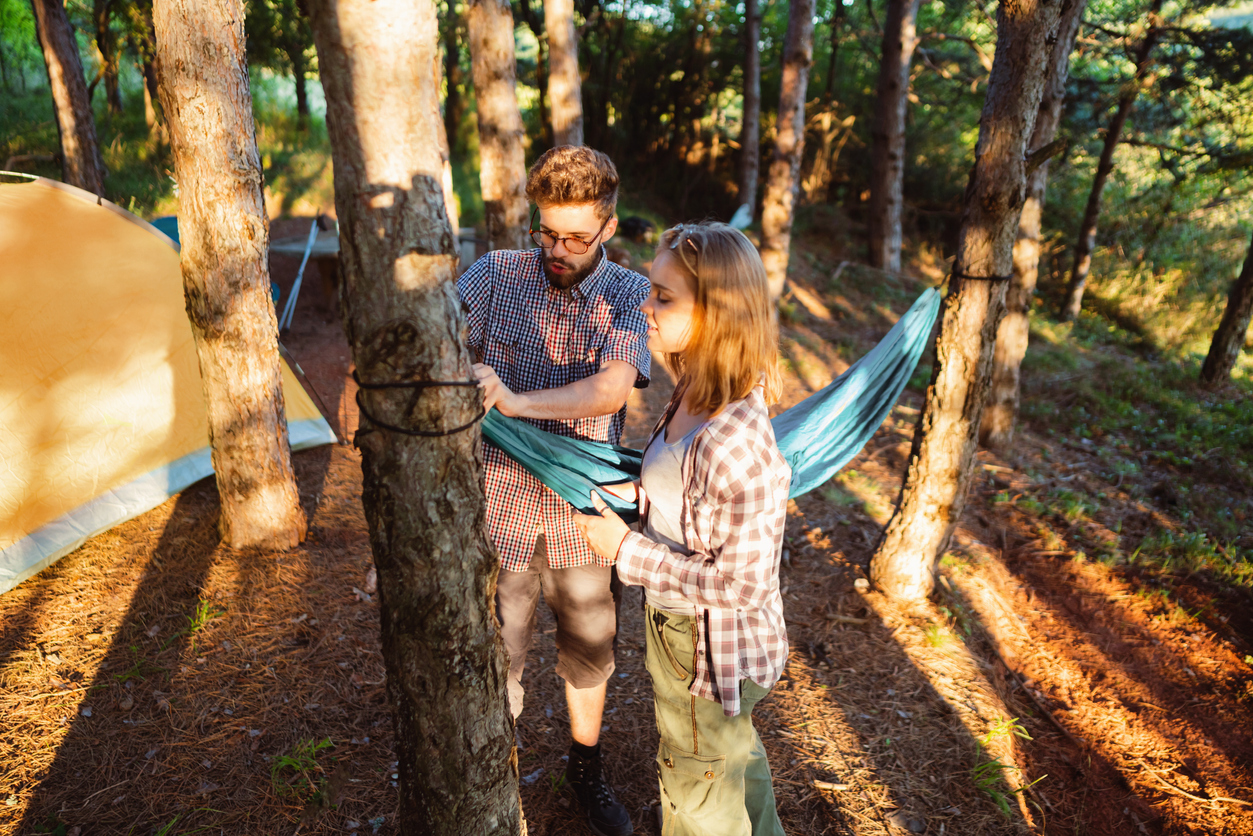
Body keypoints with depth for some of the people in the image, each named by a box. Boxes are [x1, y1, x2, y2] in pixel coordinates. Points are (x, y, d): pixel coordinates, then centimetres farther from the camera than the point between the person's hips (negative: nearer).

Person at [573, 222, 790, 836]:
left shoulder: (736, 440, -35)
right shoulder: (693, 395, -7)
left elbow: (742, 582, -29)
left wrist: (628, 550, -24)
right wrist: (636, 491, -4)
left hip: (707, 647, -8)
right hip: (673, 622, 8)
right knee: (734, 758, 34)